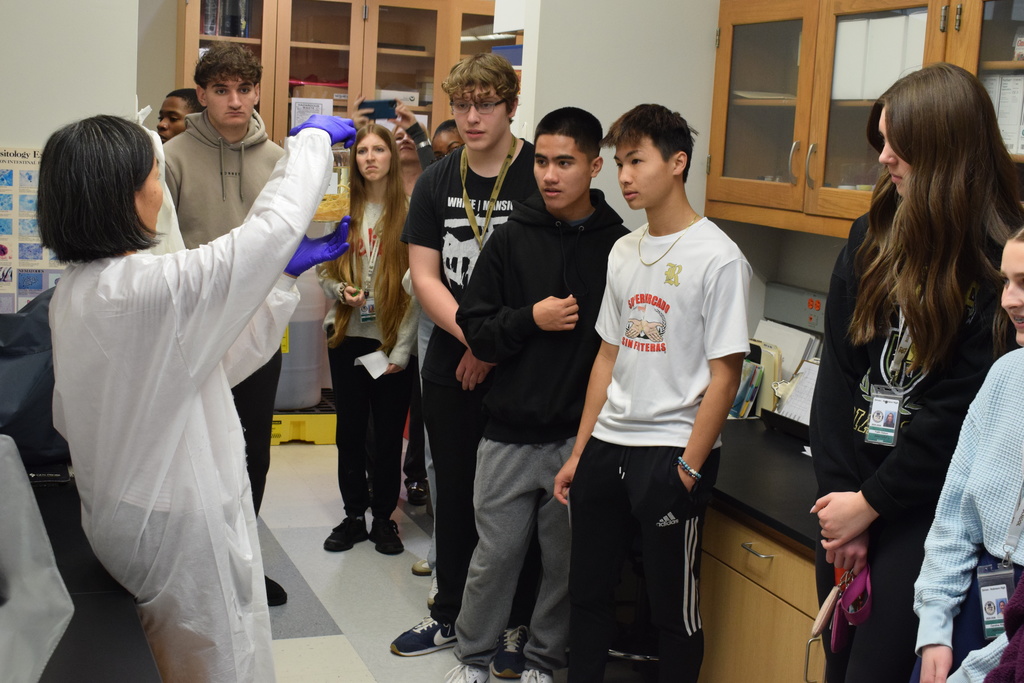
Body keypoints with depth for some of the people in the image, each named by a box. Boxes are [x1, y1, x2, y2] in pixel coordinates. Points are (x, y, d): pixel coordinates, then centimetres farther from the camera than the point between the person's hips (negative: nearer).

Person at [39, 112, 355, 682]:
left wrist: (288, 271, 5)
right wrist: (314, 138, -5)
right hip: (183, 522, -9)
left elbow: (205, 360, 5)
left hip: (121, 510, 9)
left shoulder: (74, 291, 3)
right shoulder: (148, 287, -27)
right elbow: (276, 225, -21)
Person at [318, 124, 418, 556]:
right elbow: (324, 270, 11)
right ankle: (354, 516, 23)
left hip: (394, 339, -3)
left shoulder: (409, 212, -6)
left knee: (389, 432, 6)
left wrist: (402, 349, -10)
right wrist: (341, 291, -12)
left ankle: (384, 517, 21)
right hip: (347, 336, 3)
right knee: (350, 429, 9)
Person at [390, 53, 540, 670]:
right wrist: (474, 334, -14)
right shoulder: (437, 182, 6)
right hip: (451, 367, 5)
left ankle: (525, 627, 21)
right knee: (454, 493, 16)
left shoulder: (542, 177, -9)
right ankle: (450, 616, 32)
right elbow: (424, 276, 2)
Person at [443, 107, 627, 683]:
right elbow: (475, 330, 3)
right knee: (494, 556, 10)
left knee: (567, 560, 11)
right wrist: (530, 318, -14)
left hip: (582, 435, -1)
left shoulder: (620, 246, -3)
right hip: (511, 432, 1)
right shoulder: (512, 239, 2)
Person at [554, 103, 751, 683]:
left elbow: (725, 375, -12)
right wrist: (579, 452, 13)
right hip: (606, 445, 7)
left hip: (672, 454, -6)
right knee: (589, 591, 14)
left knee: (674, 607, 4)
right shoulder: (625, 251, 10)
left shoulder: (717, 257, -10)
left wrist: (688, 468, -15)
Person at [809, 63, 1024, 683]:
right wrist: (839, 496, -5)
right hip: (851, 493, 5)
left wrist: (869, 504, -10)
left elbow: (960, 411, -14)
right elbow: (837, 373, 1)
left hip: (926, 510, -5)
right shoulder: (872, 238, 4)